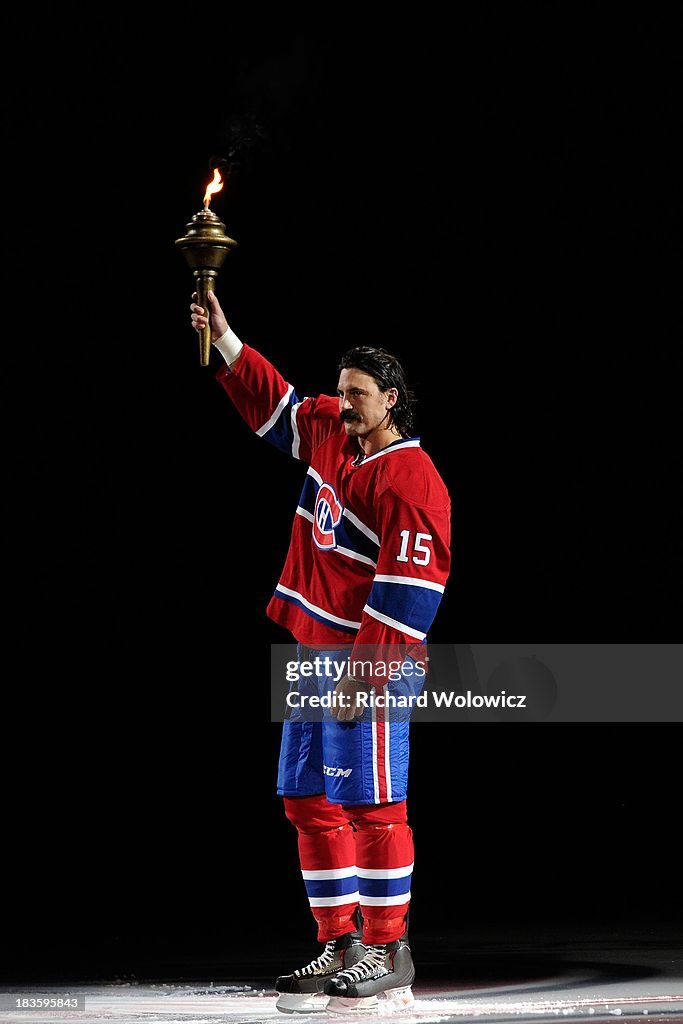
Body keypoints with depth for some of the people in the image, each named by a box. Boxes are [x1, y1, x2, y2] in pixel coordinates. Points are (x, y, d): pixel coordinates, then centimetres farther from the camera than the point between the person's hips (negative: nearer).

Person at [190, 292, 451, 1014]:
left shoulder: (411, 480, -15)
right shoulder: (330, 432, 11)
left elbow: (406, 594, -20)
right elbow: (271, 403, 29)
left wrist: (362, 675, -21)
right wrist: (225, 341, 18)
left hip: (371, 662, -9)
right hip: (315, 655, 9)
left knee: (369, 804, -8)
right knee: (309, 801, 9)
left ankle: (387, 954, -1)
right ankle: (339, 947, 15)